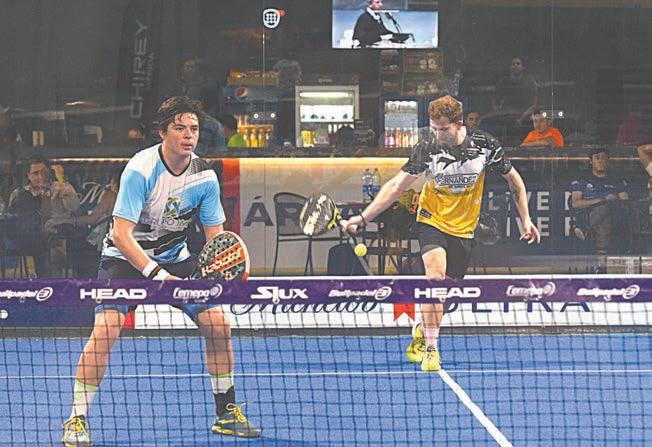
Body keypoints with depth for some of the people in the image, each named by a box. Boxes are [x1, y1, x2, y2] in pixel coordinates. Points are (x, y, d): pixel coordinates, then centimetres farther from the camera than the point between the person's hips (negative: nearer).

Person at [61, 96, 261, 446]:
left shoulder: (205, 177, -9)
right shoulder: (140, 169, -24)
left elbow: (215, 237, -3)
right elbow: (121, 235, -29)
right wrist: (157, 274, -39)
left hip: (175, 258, 5)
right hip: (125, 257, -5)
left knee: (218, 323, -5)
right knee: (105, 329, -24)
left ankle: (226, 414, 12)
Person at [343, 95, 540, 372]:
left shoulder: (484, 145, -11)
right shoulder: (427, 147, -15)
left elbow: (513, 179, 5)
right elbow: (397, 186, -13)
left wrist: (525, 219, 3)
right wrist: (362, 218, -21)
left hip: (463, 229, 2)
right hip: (432, 221, -2)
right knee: (435, 277, -25)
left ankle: (421, 332, 33)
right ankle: (430, 348, -19)